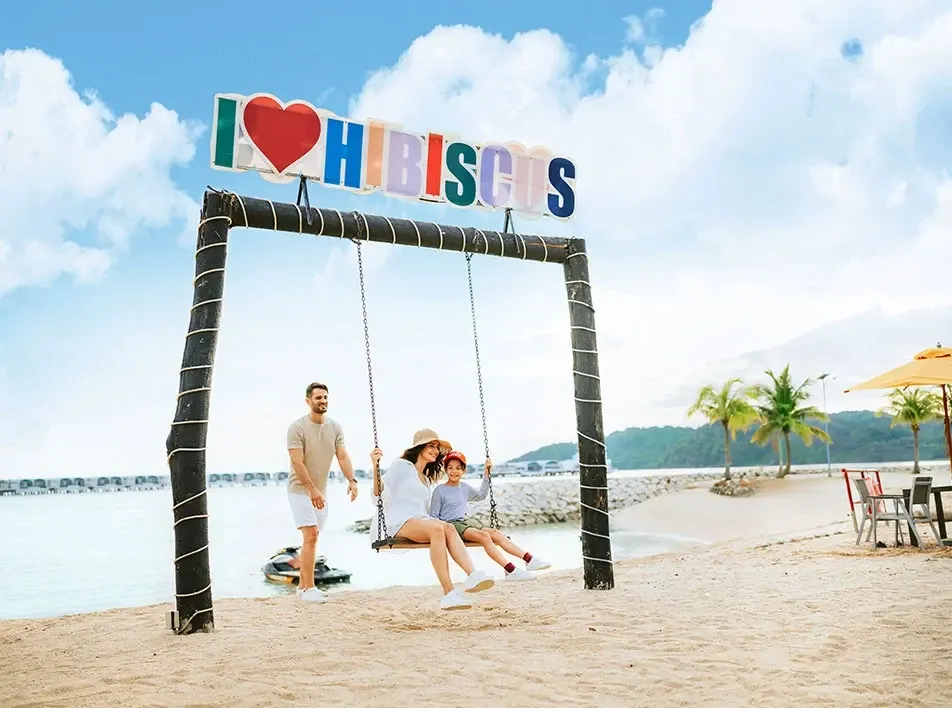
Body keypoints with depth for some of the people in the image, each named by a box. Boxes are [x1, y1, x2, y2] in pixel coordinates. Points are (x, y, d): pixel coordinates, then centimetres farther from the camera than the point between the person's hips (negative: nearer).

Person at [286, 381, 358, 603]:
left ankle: (302, 585, 21)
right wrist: (312, 489, -26)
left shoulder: (335, 427, 3)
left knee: (311, 538, 10)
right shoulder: (297, 427, -14)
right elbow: (297, 463, -19)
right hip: (300, 489, -6)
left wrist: (351, 480, -21)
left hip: (321, 491, 6)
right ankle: (308, 588, -9)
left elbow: (342, 456, -4)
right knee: (311, 536, -14)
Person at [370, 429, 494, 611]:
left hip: (420, 521, 6)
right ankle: (449, 594, -44)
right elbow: (380, 493, -4)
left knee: (448, 528, -28)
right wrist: (375, 467, -19)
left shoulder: (426, 479, 30)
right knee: (437, 528, -35)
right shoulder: (401, 465, 8)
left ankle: (472, 576, -50)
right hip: (399, 522, -6)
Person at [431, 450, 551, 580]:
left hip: (465, 522, 7)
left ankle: (530, 560, -22)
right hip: (450, 525, -7)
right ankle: (511, 570, -40)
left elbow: (481, 495, 34)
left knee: (495, 533, -14)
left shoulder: (464, 487, 16)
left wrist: (486, 473, 28)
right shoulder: (439, 490, -3)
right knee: (484, 535, -29)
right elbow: (433, 515, 0)